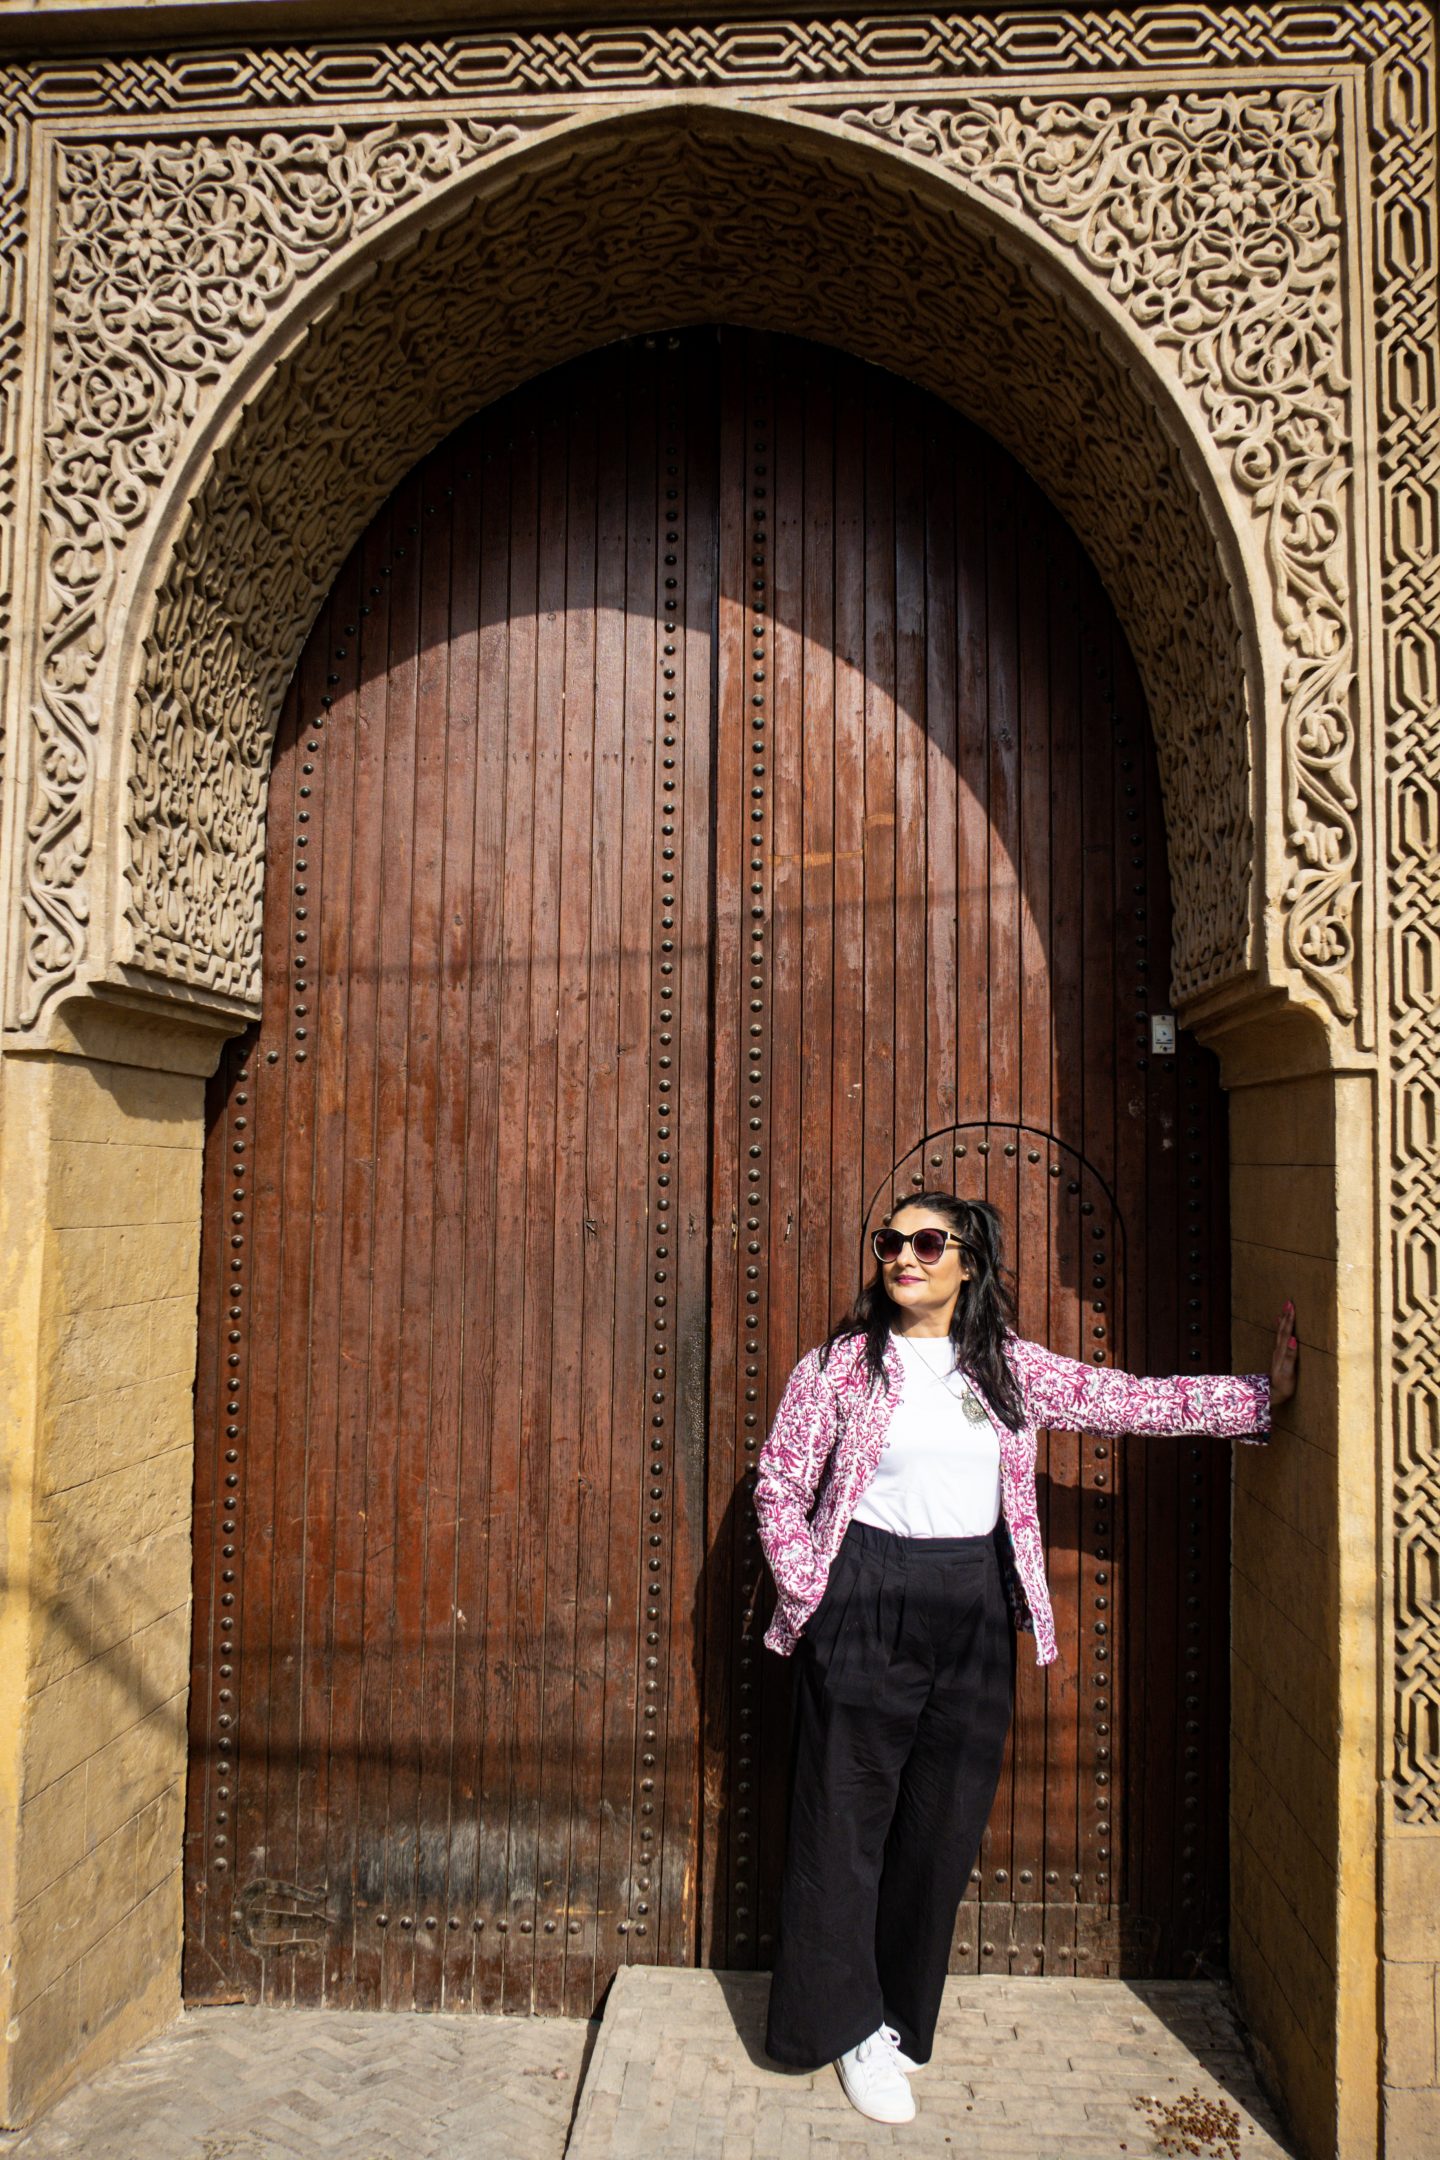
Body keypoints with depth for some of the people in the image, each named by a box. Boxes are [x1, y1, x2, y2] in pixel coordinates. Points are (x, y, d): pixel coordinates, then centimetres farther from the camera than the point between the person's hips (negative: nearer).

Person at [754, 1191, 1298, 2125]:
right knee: (849, 1815, 5)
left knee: (943, 1822, 12)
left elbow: (1137, 1400, 4)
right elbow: (780, 1485, -2)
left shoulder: (1011, 1368, 4)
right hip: (865, 1605, -3)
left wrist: (1264, 1394, 1)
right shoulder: (843, 1362, -5)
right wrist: (810, 1597, -5)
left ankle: (899, 2019, 32)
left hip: (975, 1613, 3)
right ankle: (852, 2024, 25)